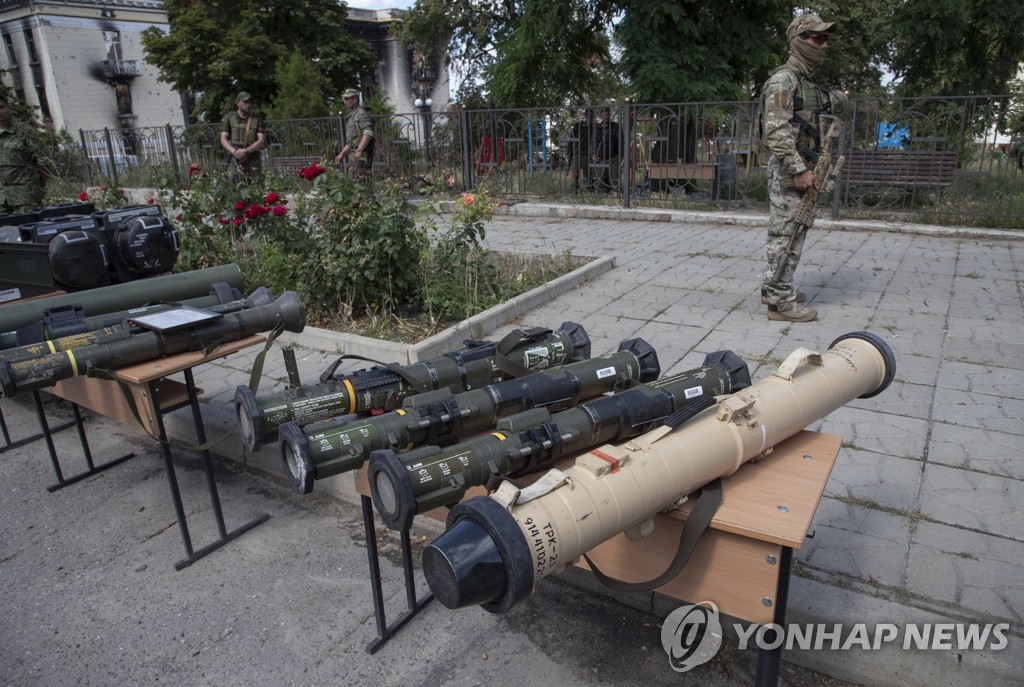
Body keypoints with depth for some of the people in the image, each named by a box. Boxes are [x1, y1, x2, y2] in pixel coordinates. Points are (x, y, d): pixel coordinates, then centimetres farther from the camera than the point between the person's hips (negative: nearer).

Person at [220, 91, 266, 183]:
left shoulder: (257, 119, 7)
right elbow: (223, 139, 4)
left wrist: (246, 151, -15)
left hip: (253, 161, 0)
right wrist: (234, 151, -15)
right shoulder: (229, 117, 8)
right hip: (236, 160, 0)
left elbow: (261, 141, -1)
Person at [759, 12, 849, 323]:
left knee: (791, 233, 15)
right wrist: (799, 169, -26)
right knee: (785, 235, -8)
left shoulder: (809, 82, 17)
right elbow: (776, 131, -23)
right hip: (789, 171, -10)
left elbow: (837, 105, 34)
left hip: (801, 169, 10)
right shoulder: (783, 79, -13)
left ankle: (774, 288, 25)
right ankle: (780, 301, -4)